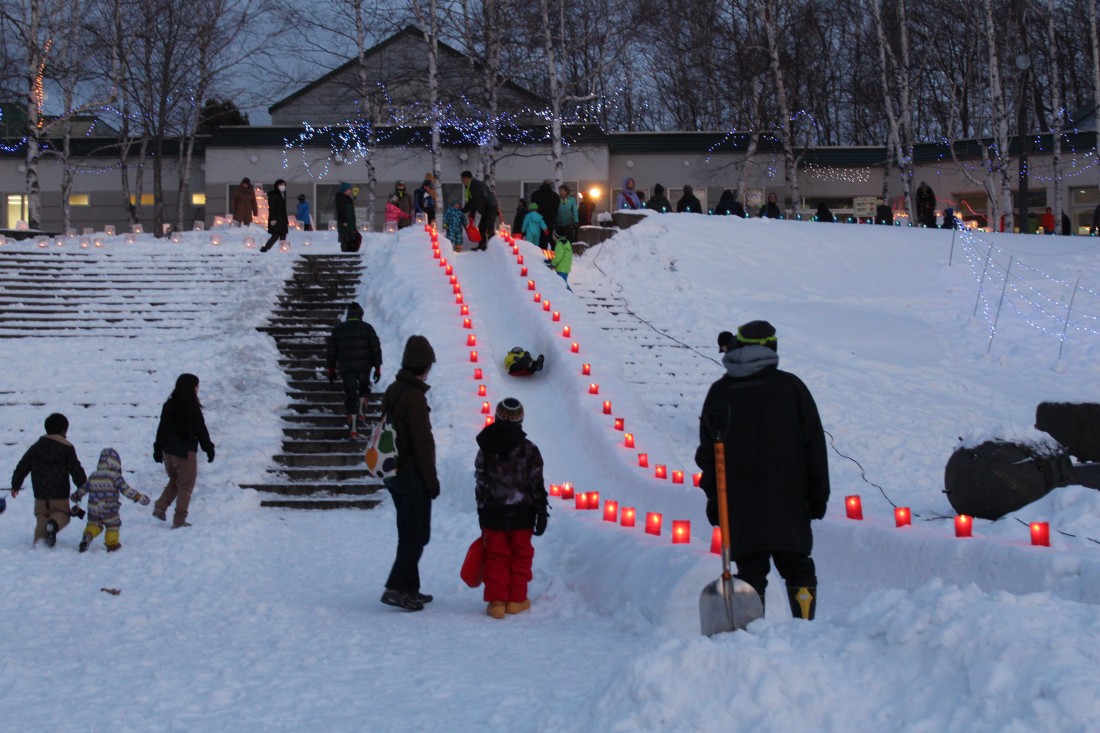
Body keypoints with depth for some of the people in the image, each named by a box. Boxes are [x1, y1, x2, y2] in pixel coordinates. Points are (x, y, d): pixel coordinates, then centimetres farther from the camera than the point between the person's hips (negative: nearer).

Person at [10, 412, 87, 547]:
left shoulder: (36, 447, 7)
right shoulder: (67, 448, -3)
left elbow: (22, 466, 9)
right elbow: (76, 469, -4)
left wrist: (15, 485, 20)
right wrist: (83, 486, 8)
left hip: (40, 494, 2)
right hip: (60, 494, -2)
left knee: (41, 516, 14)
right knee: (63, 514, 13)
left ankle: (39, 540, -11)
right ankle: (53, 523, -23)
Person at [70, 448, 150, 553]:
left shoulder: (93, 476, 9)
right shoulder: (115, 476, -7)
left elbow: (83, 489, 19)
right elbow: (126, 490, -10)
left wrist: (75, 496, 38)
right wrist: (139, 497, -4)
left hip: (93, 508, 4)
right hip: (108, 509, -4)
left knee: (94, 524, 16)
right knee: (113, 525, 14)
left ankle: (88, 535, -10)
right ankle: (112, 543, 15)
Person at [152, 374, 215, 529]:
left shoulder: (169, 405, 5)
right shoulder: (192, 407, -14)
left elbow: (161, 428, 10)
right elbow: (200, 430, -10)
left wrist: (158, 449, 18)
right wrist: (209, 448, 0)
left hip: (168, 450, 6)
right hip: (186, 451, -6)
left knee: (174, 481, 23)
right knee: (185, 485, 3)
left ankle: (160, 507, 9)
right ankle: (179, 520, 3)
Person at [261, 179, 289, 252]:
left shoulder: (283, 195, 19)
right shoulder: (273, 194, -5)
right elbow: (271, 207, -13)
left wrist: (287, 221, 20)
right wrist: (272, 219, -22)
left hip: (282, 220, 8)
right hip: (275, 220, -8)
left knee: (283, 236, 1)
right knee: (276, 235, -12)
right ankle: (264, 249, -4)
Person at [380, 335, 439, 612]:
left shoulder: (392, 391, 10)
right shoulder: (414, 397, -19)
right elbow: (423, 443, -19)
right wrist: (431, 481, -13)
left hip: (394, 473, 9)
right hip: (413, 475, -9)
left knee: (408, 534, 15)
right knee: (417, 535, -4)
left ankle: (409, 589, 20)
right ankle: (396, 588, -8)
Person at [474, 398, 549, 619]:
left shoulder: (485, 448, -1)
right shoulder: (529, 449, -6)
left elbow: (480, 484, 3)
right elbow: (537, 484, -5)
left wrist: (482, 513, 10)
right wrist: (541, 512, 1)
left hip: (492, 512, 1)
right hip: (521, 513, -1)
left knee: (496, 557, 7)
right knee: (521, 555, 12)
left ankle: (496, 601, 3)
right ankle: (517, 599, 15)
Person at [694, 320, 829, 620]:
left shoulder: (719, 392, 5)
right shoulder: (790, 386, 2)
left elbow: (708, 452, 7)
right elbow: (814, 444, 2)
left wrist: (713, 498, 13)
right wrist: (818, 493, 7)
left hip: (739, 501, 1)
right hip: (788, 499, 0)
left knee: (750, 570, 3)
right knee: (797, 566, 7)